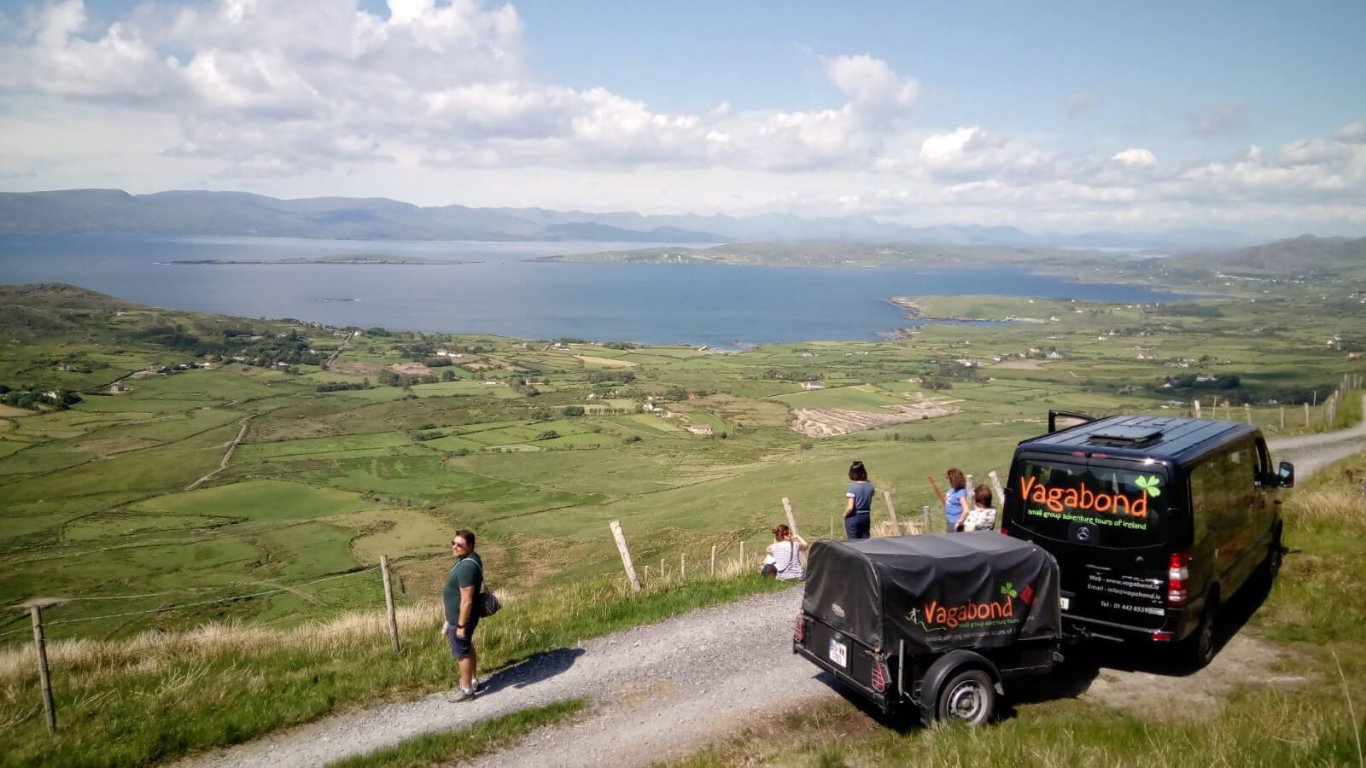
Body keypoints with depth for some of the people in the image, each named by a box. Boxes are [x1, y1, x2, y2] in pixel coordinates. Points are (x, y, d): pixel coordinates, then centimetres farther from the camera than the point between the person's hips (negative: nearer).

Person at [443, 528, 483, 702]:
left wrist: (461, 625, -22)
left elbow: (466, 600, -29)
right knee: (468, 648, 24)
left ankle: (467, 690, 20)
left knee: (462, 653, 6)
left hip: (460, 618, -10)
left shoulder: (466, 567, -31)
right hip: (461, 615, 10)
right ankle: (473, 679, 40)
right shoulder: (471, 558, 1)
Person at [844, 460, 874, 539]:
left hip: (853, 518, -5)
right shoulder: (870, 486, -3)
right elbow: (870, 504, 7)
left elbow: (850, 507, -19)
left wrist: (845, 514, -4)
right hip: (866, 517, 5)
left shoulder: (852, 486, -18)